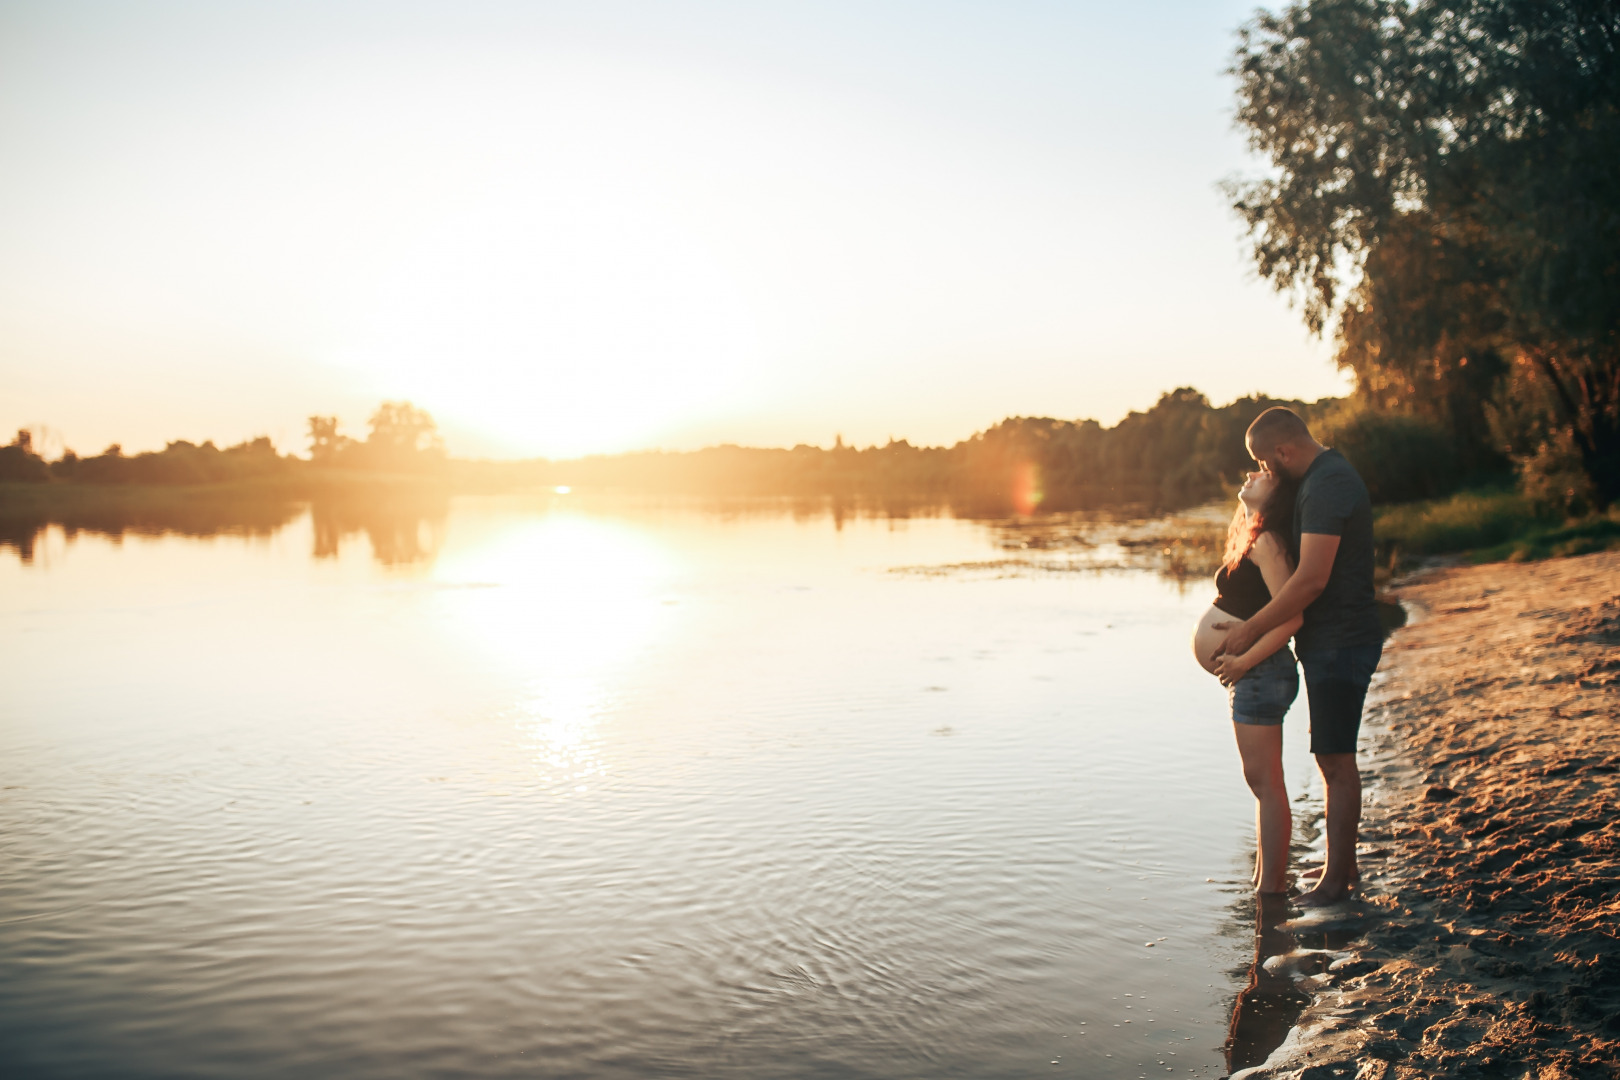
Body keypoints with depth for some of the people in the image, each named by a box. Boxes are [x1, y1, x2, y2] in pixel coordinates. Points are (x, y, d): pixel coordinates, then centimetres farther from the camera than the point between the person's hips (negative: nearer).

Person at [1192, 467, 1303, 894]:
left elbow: (1290, 616, -23)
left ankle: (1270, 890, 0)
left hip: (1260, 673, -10)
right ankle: (1267, 880, 25)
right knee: (1263, 783, 15)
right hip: (1255, 676, 10)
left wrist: (1244, 661, -20)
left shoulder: (1266, 543, -13)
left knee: (1264, 783, -6)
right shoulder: (1252, 540, 16)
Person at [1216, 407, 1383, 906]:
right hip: (1334, 640, 10)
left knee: (1336, 761, -3)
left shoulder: (1326, 486, -20)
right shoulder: (1327, 476, 14)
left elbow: (1311, 580, -26)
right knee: (1333, 758, 17)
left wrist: (1251, 629, -19)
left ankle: (1336, 879, 6)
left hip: (1340, 644, -10)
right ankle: (1344, 862, 28)